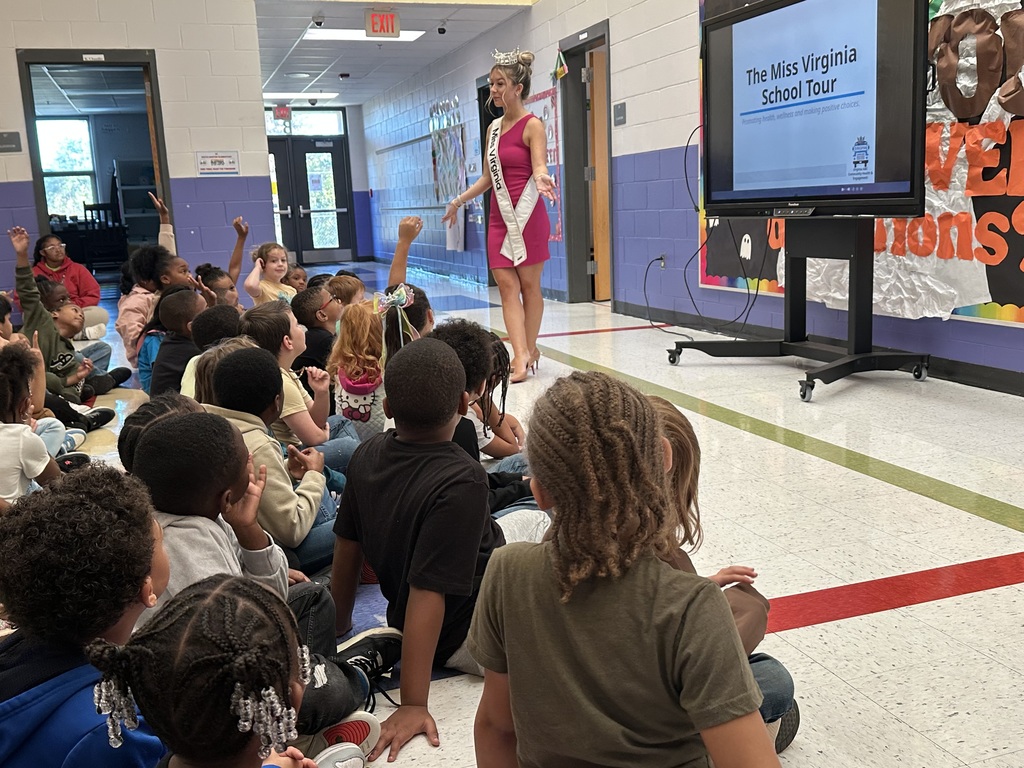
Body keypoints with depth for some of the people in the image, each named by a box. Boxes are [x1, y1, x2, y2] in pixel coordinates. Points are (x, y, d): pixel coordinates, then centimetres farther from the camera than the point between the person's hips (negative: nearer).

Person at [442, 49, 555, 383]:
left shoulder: (532, 125, -7)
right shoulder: (494, 127, 13)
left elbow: (539, 168, -20)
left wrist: (541, 180, -42)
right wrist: (458, 200, 20)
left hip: (527, 215, -6)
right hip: (499, 217, 7)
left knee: (529, 285, 3)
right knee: (506, 286, -3)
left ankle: (529, 349, 15)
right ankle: (521, 355, -6)